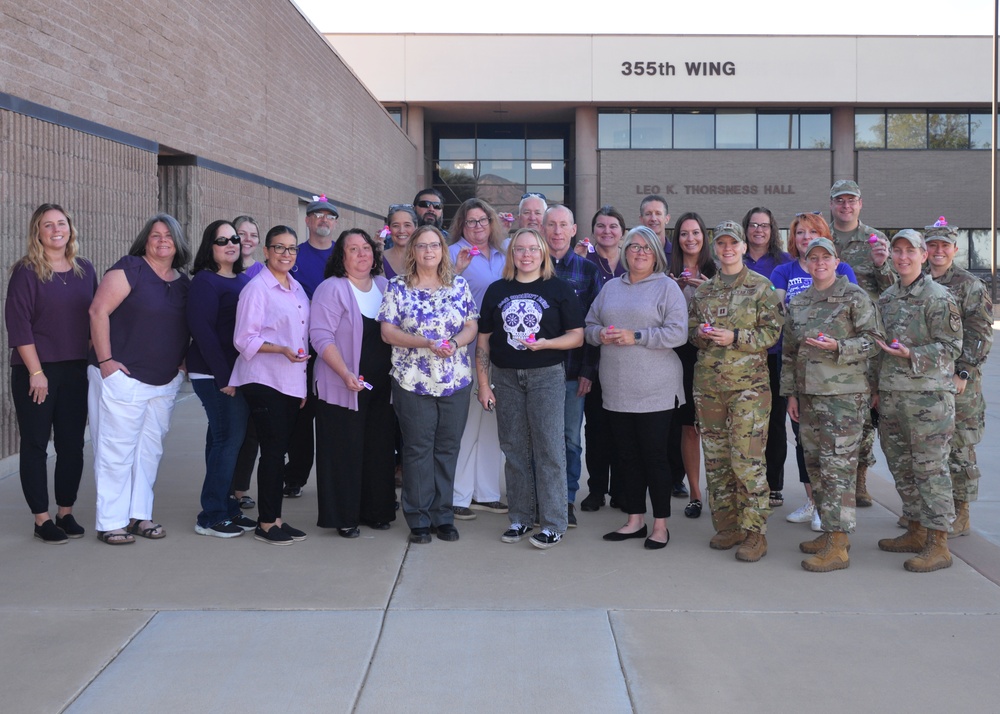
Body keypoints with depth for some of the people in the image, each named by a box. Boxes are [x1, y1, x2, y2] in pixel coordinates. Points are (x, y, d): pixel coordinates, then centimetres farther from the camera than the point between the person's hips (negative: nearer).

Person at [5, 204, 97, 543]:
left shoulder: (85, 270, 8)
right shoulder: (26, 271, -5)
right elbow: (18, 324, -10)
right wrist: (36, 372, -15)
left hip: (75, 372, 4)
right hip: (35, 372, -4)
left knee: (72, 444, 7)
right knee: (36, 445, 2)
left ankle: (66, 513, 19)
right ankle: (42, 519, 10)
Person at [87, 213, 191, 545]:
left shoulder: (183, 282, 11)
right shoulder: (130, 269, -8)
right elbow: (99, 311, -14)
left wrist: (180, 363, 10)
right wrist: (105, 360, -17)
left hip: (165, 382, 7)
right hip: (123, 378, -6)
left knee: (150, 449, 11)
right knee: (117, 451, -1)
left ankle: (139, 514, 22)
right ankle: (111, 523, 7)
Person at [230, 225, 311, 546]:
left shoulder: (297, 288, 14)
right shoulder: (256, 288, -9)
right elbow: (244, 339, -12)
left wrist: (303, 385, 17)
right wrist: (281, 349, -25)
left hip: (291, 383, 7)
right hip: (264, 382, -7)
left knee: (279, 450, 10)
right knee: (273, 451, -6)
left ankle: (275, 518, 17)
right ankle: (266, 523, 5)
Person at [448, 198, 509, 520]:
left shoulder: (503, 255, 12)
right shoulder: (454, 254, -4)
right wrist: (457, 271, -28)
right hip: (465, 350, -6)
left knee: (492, 422, 12)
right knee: (465, 423, -5)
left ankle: (486, 492, 22)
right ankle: (458, 496, 4)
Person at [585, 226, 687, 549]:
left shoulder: (667, 287, -2)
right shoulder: (611, 288, 14)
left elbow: (678, 332, -13)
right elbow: (590, 324, 17)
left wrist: (635, 337, -18)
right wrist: (600, 334, -5)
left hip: (655, 391, -5)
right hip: (617, 390, 5)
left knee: (655, 456, 1)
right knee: (628, 456, 12)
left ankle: (660, 525, 12)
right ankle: (635, 520, 23)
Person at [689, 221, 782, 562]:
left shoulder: (761, 286, 1)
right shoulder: (703, 289, 13)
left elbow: (772, 331, -4)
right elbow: (689, 327, 19)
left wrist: (734, 337, -16)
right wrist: (700, 334, -4)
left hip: (748, 383, -5)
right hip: (708, 383, 5)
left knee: (747, 459, -7)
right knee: (716, 458, 8)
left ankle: (754, 532, 1)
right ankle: (726, 525, 20)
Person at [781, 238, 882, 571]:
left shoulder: (855, 297, -3)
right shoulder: (798, 302, 13)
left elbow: (873, 340, -6)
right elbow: (788, 351, 16)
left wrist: (837, 347, -20)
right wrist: (790, 392, 12)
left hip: (844, 394, -6)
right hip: (809, 394, 7)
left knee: (838, 467, -8)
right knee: (815, 465, 11)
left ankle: (838, 547, -4)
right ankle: (830, 532, 23)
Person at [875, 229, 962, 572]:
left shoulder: (939, 297, -7)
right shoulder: (886, 298, 14)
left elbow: (951, 347, -10)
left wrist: (911, 355, -23)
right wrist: (877, 387, 17)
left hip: (928, 394, -7)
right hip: (891, 395, 8)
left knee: (931, 469, -4)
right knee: (901, 466, 14)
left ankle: (938, 545, 2)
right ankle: (915, 532, 27)